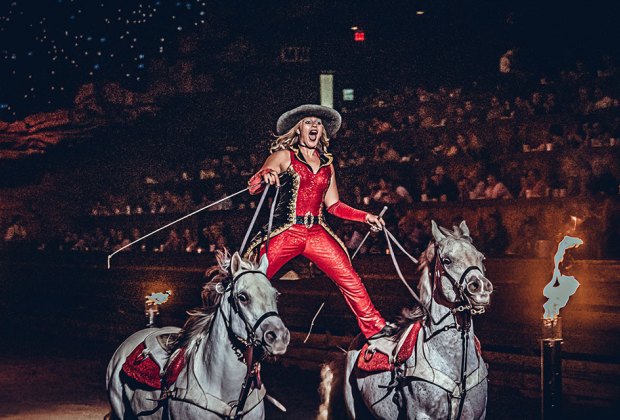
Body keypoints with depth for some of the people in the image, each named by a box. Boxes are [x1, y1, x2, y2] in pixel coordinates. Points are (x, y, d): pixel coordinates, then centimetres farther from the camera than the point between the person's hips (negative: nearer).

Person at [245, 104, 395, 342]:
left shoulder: (327, 164, 17)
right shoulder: (284, 156, 5)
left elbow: (334, 205, 19)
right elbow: (253, 187, -3)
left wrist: (366, 217, 10)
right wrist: (265, 177, -25)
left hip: (317, 233, 4)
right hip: (286, 232, -3)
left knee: (350, 280, -3)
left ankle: (374, 327, 8)